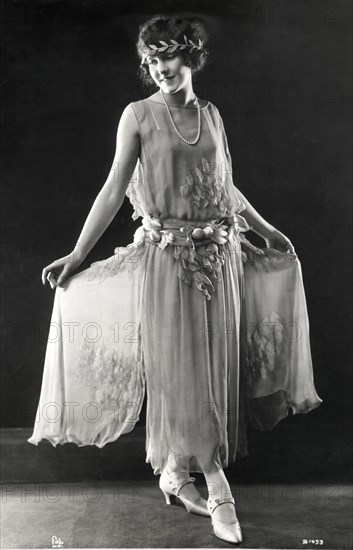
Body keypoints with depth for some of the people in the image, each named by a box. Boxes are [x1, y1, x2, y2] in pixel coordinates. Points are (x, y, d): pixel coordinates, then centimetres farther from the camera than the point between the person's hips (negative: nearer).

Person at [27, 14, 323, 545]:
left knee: (215, 364, 6)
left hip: (220, 256, 4)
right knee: (176, 366, 0)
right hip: (166, 256, -4)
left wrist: (267, 229, 24)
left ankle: (180, 468, 23)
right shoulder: (139, 115, -1)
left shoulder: (212, 114, 11)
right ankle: (212, 475, 17)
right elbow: (114, 189, -4)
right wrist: (76, 255, -10)